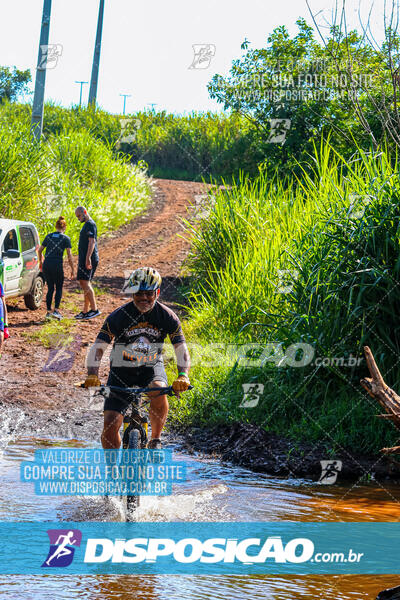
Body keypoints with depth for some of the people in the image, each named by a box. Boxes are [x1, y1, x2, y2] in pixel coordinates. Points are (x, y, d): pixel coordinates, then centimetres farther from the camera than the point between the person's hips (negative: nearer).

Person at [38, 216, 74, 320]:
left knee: (50, 288, 13)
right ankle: (56, 310, -4)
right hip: (57, 265, -3)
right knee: (59, 288, 9)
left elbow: (40, 250, 15)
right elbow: (69, 255, -5)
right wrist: (72, 269, 1)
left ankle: (48, 311, 8)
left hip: (46, 265, 3)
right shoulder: (65, 238, 0)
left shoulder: (49, 236, 11)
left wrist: (40, 262, 30)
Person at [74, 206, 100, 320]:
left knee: (85, 283, -15)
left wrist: (88, 258, -27)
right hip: (84, 259, 10)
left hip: (88, 259, -10)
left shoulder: (90, 224, -10)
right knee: (84, 283, 10)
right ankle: (85, 311, 13)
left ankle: (94, 309, -16)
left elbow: (92, 241, -20)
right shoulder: (86, 225, 21)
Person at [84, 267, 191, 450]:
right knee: (110, 424, -14)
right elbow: (98, 347, -21)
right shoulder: (119, 316, -17)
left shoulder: (167, 316, -13)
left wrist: (183, 376, -37)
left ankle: (155, 440, -10)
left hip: (151, 368, 0)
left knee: (158, 392, -34)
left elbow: (181, 349, -17)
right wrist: (92, 376, -39)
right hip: (122, 371, 0)